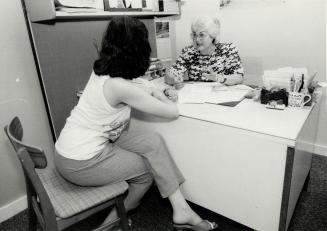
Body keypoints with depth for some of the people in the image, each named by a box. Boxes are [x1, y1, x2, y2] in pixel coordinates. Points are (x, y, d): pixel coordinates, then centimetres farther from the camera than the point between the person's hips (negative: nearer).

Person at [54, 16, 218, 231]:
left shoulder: (102, 71, 0)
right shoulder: (121, 87, -26)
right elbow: (173, 112, -18)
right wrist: (160, 96, 2)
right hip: (81, 164, -8)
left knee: (153, 141, -2)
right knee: (149, 169, 6)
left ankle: (181, 210, 6)